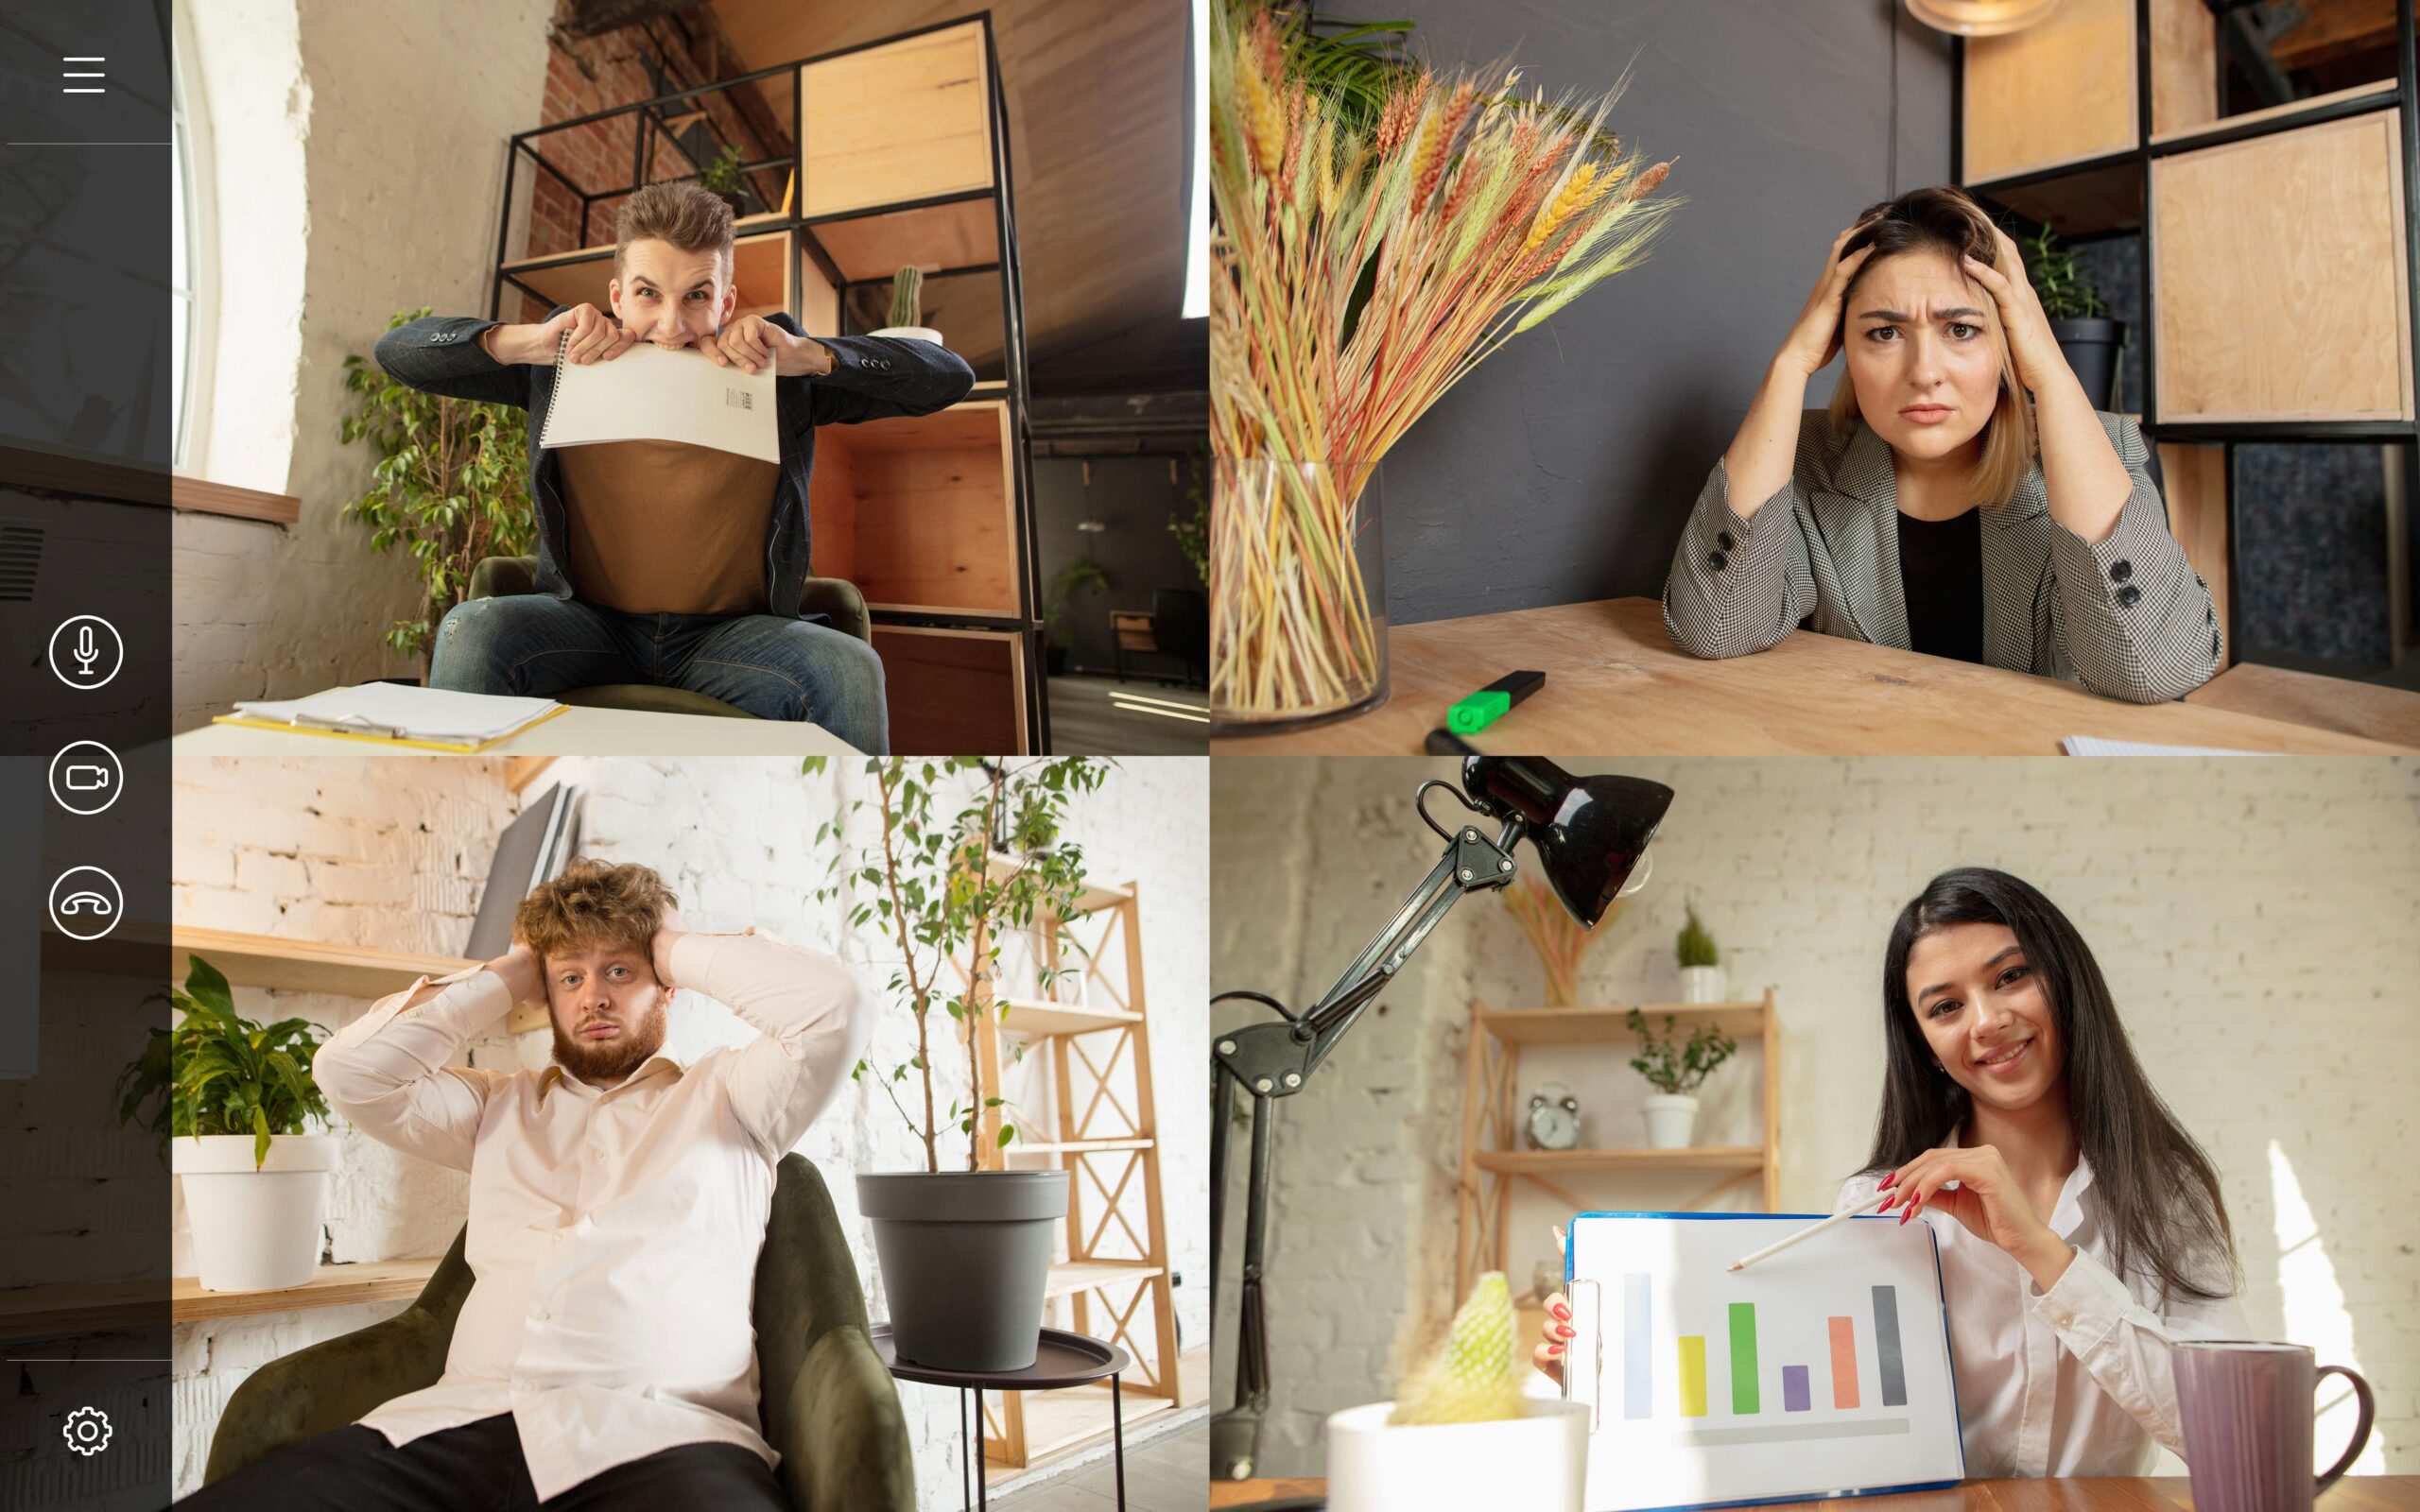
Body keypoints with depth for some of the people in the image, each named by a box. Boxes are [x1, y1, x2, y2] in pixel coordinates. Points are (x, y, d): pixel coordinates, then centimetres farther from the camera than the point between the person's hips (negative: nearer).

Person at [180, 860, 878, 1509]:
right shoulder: (501, 1108, 29)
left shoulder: (721, 1096, 18)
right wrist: (508, 976, 24)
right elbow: (348, 1070, 19)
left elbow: (837, 1005, 0)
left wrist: (678, 951, 15)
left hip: (657, 1437, -4)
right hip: (461, 1423, 4)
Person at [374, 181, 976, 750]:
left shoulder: (777, 377, -4)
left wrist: (806, 355, -21)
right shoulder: (565, 366, -2)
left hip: (732, 634, 0)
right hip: (588, 623, 1)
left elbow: (948, 379, -7)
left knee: (851, 668, -29)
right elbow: (398, 351, -1)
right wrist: (526, 342, -20)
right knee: (469, 632, -28)